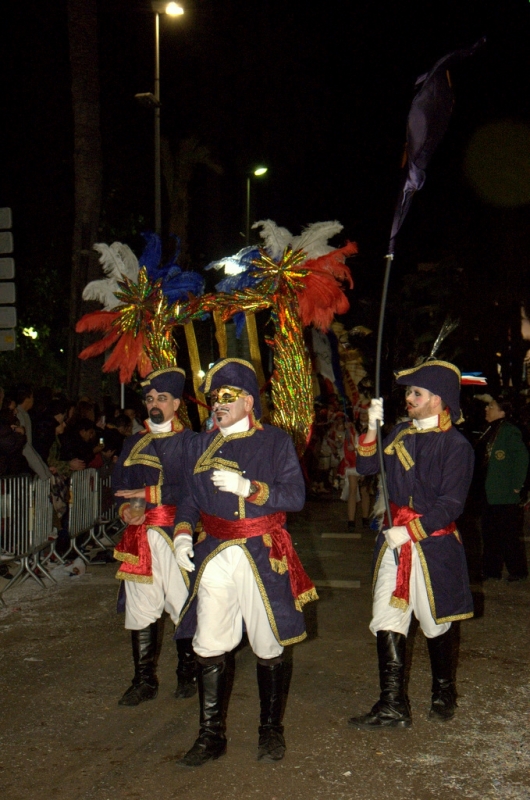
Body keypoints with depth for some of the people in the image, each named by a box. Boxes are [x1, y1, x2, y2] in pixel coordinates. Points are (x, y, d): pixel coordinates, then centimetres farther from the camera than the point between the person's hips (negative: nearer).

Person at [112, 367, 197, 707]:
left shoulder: (190, 441, 2)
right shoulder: (134, 443, 17)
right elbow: (119, 484, 15)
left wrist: (150, 493, -11)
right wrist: (126, 508, -4)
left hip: (177, 534, -4)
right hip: (140, 536, 4)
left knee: (184, 606, 0)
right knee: (140, 608, 4)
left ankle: (188, 674, 16)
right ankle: (144, 680, 13)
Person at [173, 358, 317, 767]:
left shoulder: (277, 442, 0)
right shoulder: (202, 445, 12)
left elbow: (296, 495, -8)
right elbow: (190, 497, 18)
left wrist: (247, 487, -19)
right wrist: (182, 532, 0)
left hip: (263, 557, -3)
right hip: (214, 557, 3)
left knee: (270, 648, 5)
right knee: (208, 647, 1)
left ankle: (271, 730, 23)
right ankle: (212, 735, 15)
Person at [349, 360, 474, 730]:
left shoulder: (456, 445, -12)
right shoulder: (402, 433, 7)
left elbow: (451, 505, -15)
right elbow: (367, 467, 4)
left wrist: (411, 531, -20)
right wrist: (372, 430, -10)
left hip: (433, 543, -5)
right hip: (394, 539, 5)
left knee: (436, 623, 11)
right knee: (387, 620, 1)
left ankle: (444, 694, 34)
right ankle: (393, 706, 7)